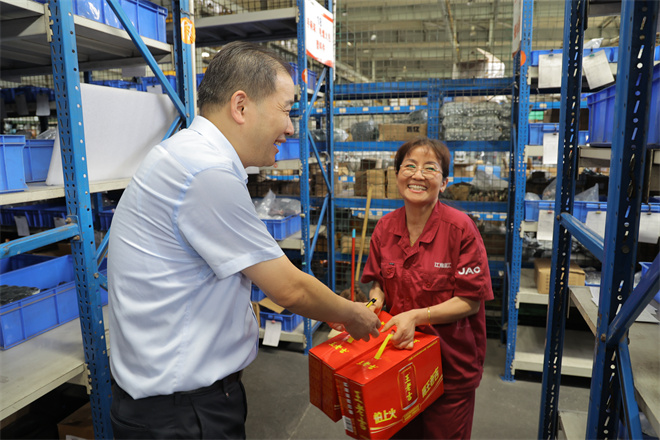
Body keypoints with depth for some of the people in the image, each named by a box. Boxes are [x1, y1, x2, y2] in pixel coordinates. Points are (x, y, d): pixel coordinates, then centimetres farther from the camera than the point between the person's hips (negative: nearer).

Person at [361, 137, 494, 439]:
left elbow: (471, 300, -17)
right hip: (398, 352, 4)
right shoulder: (385, 227, -4)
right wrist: (376, 299, -12)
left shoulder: (460, 228, -18)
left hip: (451, 363, -3)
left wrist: (417, 316, -27)